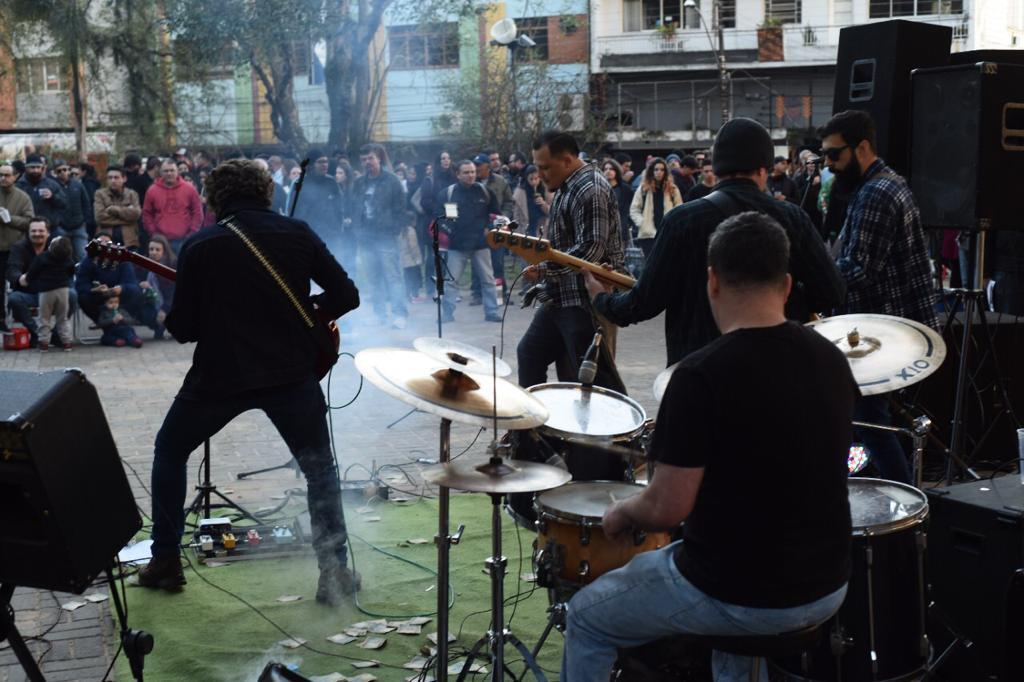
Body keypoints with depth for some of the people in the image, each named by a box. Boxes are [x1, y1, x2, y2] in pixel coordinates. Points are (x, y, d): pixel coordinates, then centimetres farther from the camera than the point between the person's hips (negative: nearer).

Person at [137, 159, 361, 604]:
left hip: (220, 375, -1)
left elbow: (183, 329, -3)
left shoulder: (200, 246, -4)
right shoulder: (298, 234, 0)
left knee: (170, 450, 24)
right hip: (292, 373, 1)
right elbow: (346, 295, 0)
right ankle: (335, 571, 11)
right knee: (319, 466, 18)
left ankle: (165, 562, 24)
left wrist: (174, 316, 19)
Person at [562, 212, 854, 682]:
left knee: (586, 618, 19)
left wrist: (621, 513, 1)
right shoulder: (832, 360, -2)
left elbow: (668, 508, -21)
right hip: (827, 589, 6)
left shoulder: (702, 374, -22)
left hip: (736, 595, -6)